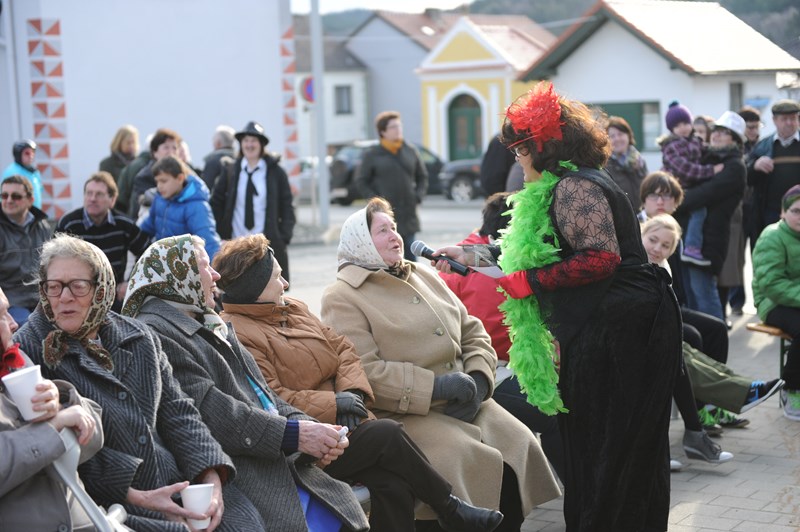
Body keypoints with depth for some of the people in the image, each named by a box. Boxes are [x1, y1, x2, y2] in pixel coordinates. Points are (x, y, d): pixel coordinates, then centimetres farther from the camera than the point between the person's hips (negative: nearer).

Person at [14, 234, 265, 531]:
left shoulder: (138, 337, 13)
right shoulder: (28, 351, -4)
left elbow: (178, 412, 13)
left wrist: (212, 478, -4)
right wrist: (137, 498, -17)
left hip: (173, 481, 6)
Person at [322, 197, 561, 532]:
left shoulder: (425, 277, 20)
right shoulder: (342, 297, -3)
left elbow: (474, 334, 18)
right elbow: (363, 372, -15)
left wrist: (477, 382, -4)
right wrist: (437, 386, -19)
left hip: (464, 403, 7)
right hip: (404, 415, -6)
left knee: (522, 444, -14)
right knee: (473, 460, -27)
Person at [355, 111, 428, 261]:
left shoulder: (410, 151, 9)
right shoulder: (372, 155, -2)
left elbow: (422, 176, 17)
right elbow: (361, 181, -1)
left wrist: (418, 196, 1)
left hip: (408, 215, 4)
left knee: (410, 256, 8)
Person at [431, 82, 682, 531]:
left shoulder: (573, 187, -12)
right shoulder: (582, 182, 21)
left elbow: (601, 258, -23)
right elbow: (531, 253, 23)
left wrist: (530, 281, -17)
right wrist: (469, 255, 22)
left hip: (618, 327, -11)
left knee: (606, 446, -5)